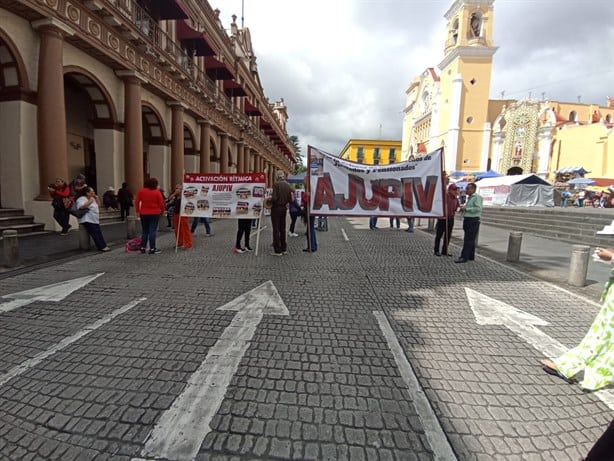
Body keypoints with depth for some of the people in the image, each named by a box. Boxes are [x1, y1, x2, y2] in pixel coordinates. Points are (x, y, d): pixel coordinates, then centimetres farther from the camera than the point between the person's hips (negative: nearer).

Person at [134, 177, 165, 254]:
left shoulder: (141, 191, 2)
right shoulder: (157, 192, -7)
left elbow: (136, 201, 3)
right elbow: (161, 203, -6)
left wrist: (137, 211, 10)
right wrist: (162, 211, 9)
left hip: (143, 214, 4)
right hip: (154, 214, -4)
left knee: (144, 231, 13)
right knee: (152, 231, -2)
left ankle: (143, 248, 15)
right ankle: (152, 249, -2)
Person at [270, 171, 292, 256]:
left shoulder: (276, 185, -14)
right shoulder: (288, 185, 3)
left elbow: (274, 198, -22)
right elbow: (290, 198, 3)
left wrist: (269, 201, -3)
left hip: (276, 208, -6)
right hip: (284, 208, 6)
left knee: (276, 230, 1)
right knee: (282, 229, 16)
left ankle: (278, 251, 4)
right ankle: (284, 249, 22)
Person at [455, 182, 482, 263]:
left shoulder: (477, 197, -10)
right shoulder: (469, 198, 19)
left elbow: (478, 208, -22)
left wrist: (466, 209, -17)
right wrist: (463, 208, 11)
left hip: (473, 221, -10)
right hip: (467, 220, 10)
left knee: (468, 240, -10)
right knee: (470, 240, 14)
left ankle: (464, 257, -9)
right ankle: (471, 256, 20)